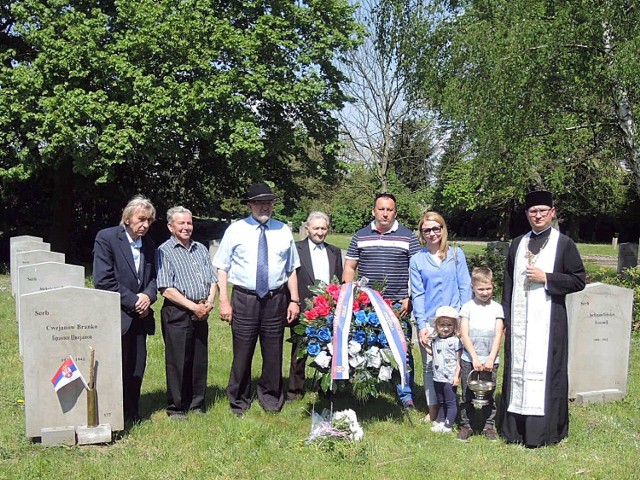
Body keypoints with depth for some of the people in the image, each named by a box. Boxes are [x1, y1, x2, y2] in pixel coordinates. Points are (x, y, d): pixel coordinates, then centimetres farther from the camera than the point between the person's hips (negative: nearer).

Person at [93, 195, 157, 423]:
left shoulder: (148, 244, 10)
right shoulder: (106, 238, -9)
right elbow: (103, 280, -15)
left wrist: (148, 296, -6)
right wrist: (133, 301, -14)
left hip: (139, 316, 6)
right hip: (116, 316, -6)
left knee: (137, 368, 10)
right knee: (117, 368, 0)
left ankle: (132, 415, 24)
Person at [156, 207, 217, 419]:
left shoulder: (201, 249, 16)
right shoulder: (164, 251, -4)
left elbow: (212, 280, 15)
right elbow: (166, 289, -11)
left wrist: (209, 303, -4)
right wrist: (193, 306, -13)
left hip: (200, 313, 6)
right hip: (177, 313, -6)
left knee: (200, 361, 9)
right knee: (177, 362, -1)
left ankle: (197, 405, 21)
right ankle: (176, 408, 11)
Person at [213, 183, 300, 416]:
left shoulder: (283, 231, 8)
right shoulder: (236, 230, 1)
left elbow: (291, 270, 11)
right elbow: (222, 268, 0)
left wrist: (294, 300, 3)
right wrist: (224, 301, -8)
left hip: (276, 299, 2)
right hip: (244, 298, -2)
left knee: (273, 351, 11)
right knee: (243, 352, 2)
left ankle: (270, 397, 30)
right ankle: (239, 402, 21)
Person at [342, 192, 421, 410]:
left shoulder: (407, 236, 4)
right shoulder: (360, 236, 10)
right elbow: (349, 268, 10)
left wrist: (409, 299, -7)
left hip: (398, 305, -2)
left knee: (403, 351, -1)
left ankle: (406, 396, 9)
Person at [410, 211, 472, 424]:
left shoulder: (456, 254, 3)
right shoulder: (417, 260, 4)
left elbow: (465, 287, 3)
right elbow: (417, 294, 1)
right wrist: (422, 324, -7)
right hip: (428, 321, 1)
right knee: (429, 366, 6)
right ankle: (433, 410, 19)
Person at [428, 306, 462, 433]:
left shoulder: (455, 341, -12)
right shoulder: (435, 340, 7)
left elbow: (459, 360, -11)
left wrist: (457, 376, -15)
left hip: (450, 378, -7)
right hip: (437, 377, 7)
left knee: (451, 402, 1)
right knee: (441, 402, 18)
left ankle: (448, 425, 7)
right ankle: (441, 421, 28)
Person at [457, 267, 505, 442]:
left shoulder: (497, 308, 4)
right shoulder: (467, 307, 0)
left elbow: (498, 335, 0)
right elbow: (464, 335, -5)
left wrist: (491, 358, -10)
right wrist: (475, 358, -12)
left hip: (490, 360, 1)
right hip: (469, 359, -1)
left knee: (488, 395, 7)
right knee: (467, 395, 5)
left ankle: (489, 425, 19)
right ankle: (466, 425, 16)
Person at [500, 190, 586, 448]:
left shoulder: (564, 243, 2)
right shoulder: (518, 244, 13)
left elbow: (579, 280, -2)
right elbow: (508, 283, 13)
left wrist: (546, 278, -13)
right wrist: (505, 317, 8)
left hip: (548, 320, -4)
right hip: (519, 321, 4)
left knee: (544, 371, -2)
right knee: (517, 370, 6)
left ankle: (543, 430, 6)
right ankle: (515, 428, 14)